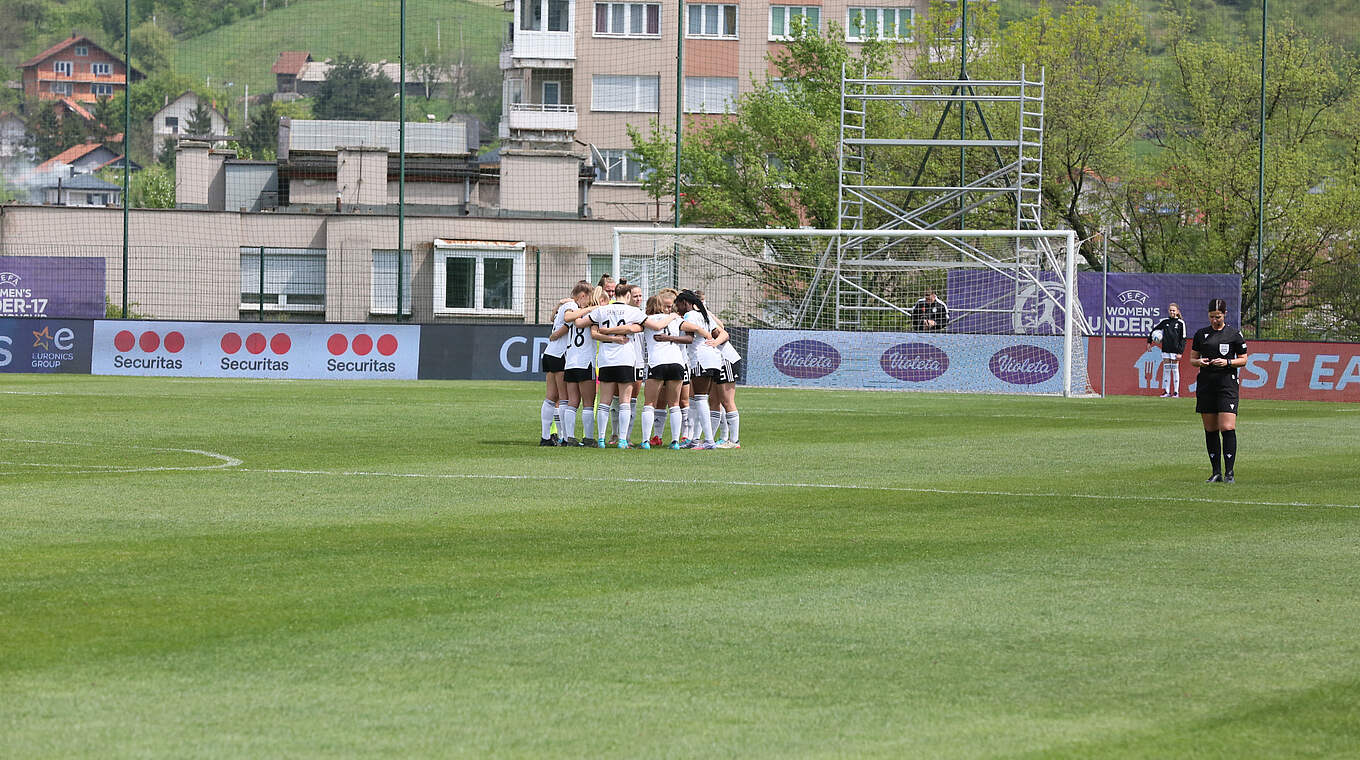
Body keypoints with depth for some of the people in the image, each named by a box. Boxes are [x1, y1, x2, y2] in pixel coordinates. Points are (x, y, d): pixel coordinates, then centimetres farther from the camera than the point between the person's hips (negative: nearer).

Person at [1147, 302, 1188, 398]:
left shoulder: (1181, 323, -2)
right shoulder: (1164, 321, 7)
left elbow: (1183, 339, -3)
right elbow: (1154, 330, 19)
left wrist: (1180, 352, -9)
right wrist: (1149, 341, 11)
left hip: (1175, 350, -3)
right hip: (1166, 350, 3)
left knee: (1175, 370, -1)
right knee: (1166, 370, 3)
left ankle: (1176, 392, 3)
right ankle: (1166, 392, 6)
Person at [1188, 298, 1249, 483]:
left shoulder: (1234, 334, 3)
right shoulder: (1201, 334, 11)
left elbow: (1244, 360, 6)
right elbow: (1192, 359, 16)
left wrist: (1227, 362, -11)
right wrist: (1199, 362, -6)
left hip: (1227, 384, -4)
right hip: (1206, 383, 4)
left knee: (1228, 428, -13)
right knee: (1210, 430, 4)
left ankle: (1229, 473, -10)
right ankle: (1216, 472, 11)